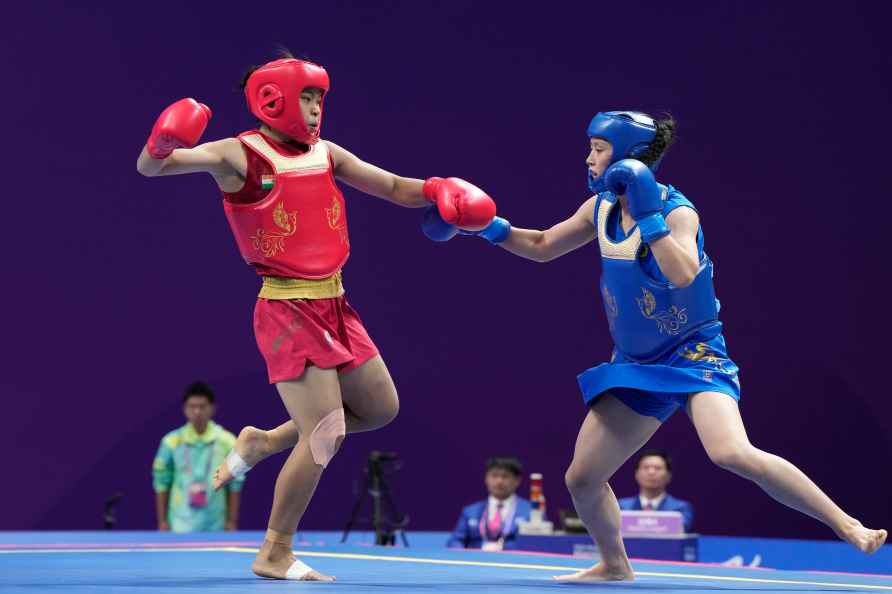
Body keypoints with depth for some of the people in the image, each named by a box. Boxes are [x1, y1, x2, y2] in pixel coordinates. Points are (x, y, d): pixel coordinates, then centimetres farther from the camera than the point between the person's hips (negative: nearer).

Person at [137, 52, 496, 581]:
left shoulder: (325, 154, 7)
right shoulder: (239, 155, -11)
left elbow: (393, 188, 13)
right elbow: (149, 168, -19)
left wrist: (435, 190, -8)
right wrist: (162, 145, -42)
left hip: (334, 306, 8)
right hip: (288, 311, -7)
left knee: (381, 409, 17)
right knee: (326, 436, -10)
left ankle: (263, 443, 28)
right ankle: (275, 555, 6)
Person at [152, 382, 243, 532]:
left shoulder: (227, 442, -1)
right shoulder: (171, 441, -2)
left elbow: (235, 485, 3)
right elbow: (161, 483, 4)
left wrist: (232, 521, 0)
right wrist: (162, 521, 3)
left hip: (215, 527, 1)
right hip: (181, 528, -1)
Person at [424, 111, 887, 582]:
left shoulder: (677, 211, -17)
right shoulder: (601, 208, 3)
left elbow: (682, 275, -35)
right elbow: (543, 246, 17)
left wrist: (649, 217, -37)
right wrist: (493, 228, 4)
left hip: (694, 354, -7)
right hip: (636, 365, 7)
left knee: (732, 454, -31)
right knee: (581, 478, 5)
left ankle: (849, 526, -21)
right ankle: (614, 566, 31)